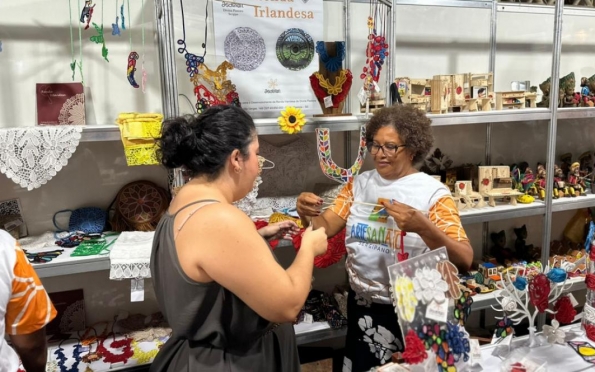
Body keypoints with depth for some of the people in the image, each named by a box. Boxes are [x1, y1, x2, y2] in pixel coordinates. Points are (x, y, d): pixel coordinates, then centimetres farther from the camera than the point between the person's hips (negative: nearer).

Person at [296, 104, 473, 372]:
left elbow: (465, 261, -18)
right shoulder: (359, 183, 2)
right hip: (362, 304, 4)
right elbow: (325, 227, -4)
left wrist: (423, 227, -35)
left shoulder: (432, 192, -12)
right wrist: (307, 213, -26)